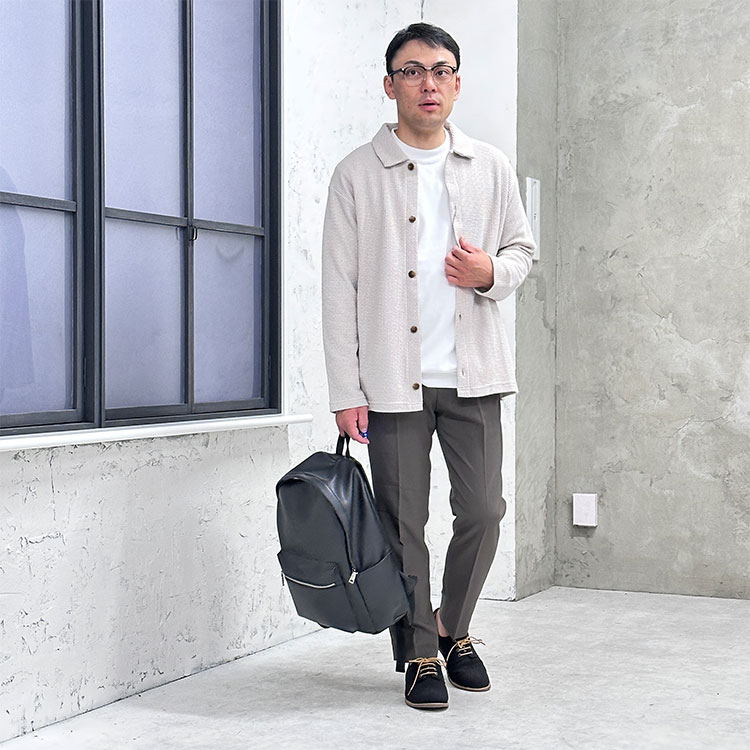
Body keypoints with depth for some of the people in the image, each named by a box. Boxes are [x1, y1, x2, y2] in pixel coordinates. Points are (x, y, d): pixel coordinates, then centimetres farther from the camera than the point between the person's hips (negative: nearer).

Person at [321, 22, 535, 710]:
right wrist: (346, 390, -6)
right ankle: (419, 655, 17)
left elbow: (522, 248, 18)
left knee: (483, 512, 2)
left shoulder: (492, 169, 8)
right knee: (403, 524, 2)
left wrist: (492, 272, -8)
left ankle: (454, 628, 26)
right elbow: (340, 287, -1)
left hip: (473, 374, 2)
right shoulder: (357, 175, 1)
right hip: (394, 380, -2)